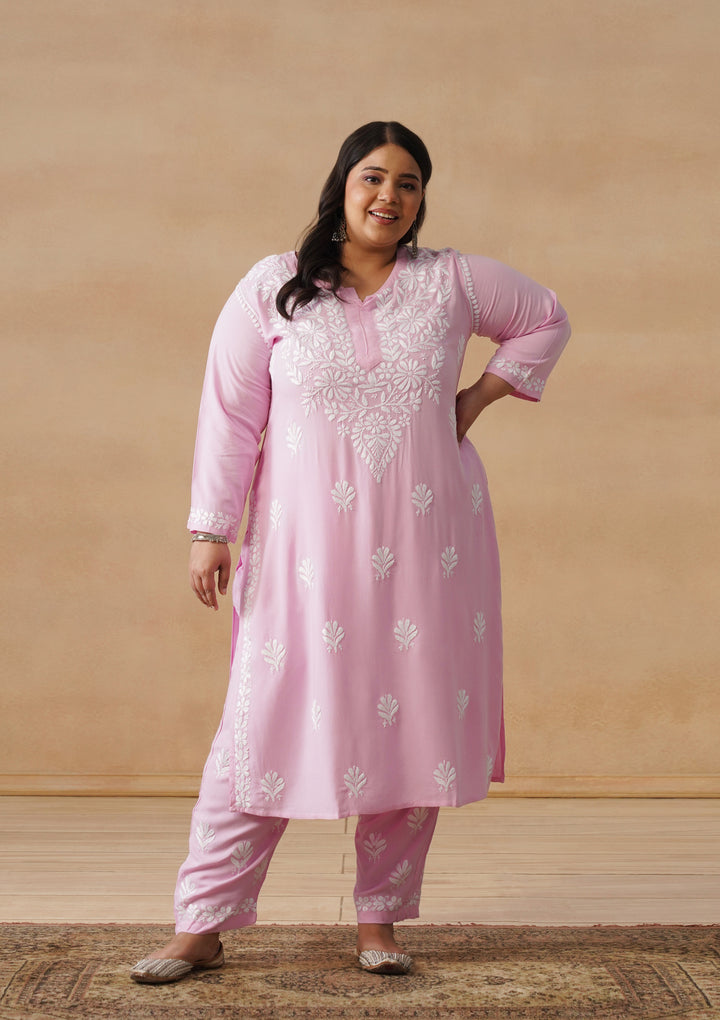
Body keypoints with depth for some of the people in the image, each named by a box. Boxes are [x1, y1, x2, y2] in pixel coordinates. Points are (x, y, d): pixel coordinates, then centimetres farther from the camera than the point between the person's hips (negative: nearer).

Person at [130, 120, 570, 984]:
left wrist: (481, 396, 9)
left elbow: (545, 318, 21)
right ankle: (202, 927, 5)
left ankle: (379, 921, 17)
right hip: (306, 548, -2)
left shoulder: (453, 282, 6)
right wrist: (210, 530, -2)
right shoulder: (273, 289, 2)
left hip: (425, 546, 2)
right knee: (266, 723, -3)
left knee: (414, 723, 3)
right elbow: (230, 413, 2)